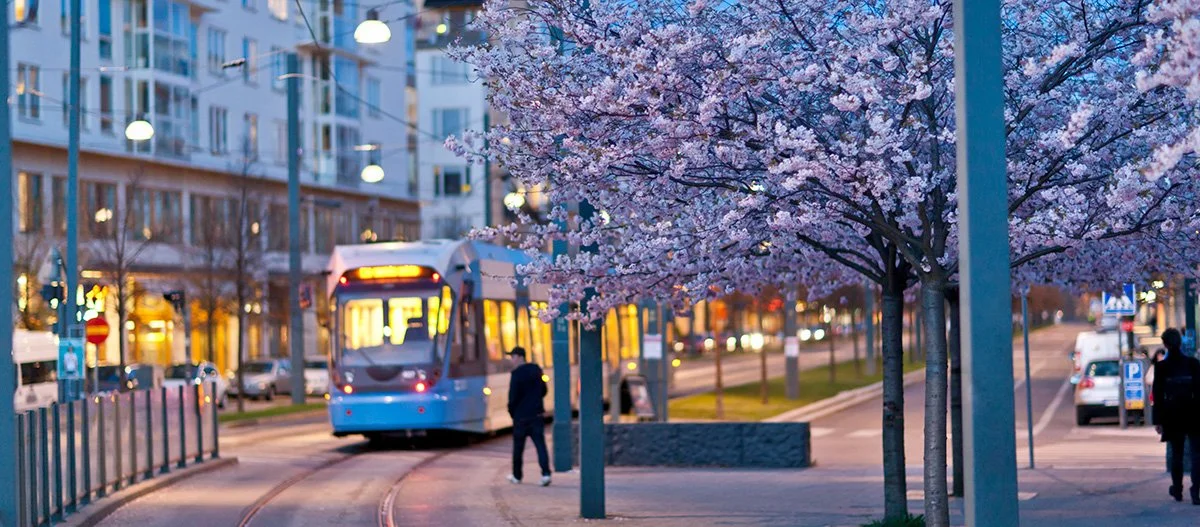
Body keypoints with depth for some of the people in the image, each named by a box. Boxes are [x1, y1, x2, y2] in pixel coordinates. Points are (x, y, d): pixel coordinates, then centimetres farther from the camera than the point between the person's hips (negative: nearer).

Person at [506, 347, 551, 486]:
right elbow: (543, 391, 15)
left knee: (518, 447, 10)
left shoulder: (517, 374, -15)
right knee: (540, 444, -1)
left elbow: (513, 396, -15)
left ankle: (517, 475, 21)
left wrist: (512, 412, 0)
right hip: (537, 414, 5)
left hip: (521, 416, -5)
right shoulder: (536, 370, 6)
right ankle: (546, 473, -14)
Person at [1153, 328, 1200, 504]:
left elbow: (1158, 395, -4)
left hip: (1172, 416, 1)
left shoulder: (1161, 367, -4)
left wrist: (1158, 420, 1)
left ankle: (1177, 490, 23)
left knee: (1176, 454, 14)